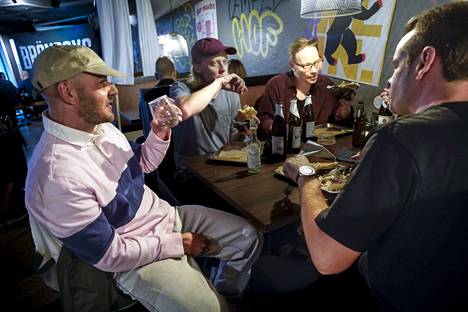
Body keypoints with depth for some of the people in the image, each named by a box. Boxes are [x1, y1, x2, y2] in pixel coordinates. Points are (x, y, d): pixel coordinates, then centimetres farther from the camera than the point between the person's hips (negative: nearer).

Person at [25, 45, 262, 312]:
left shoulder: (100, 126, -3)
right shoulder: (56, 176, -29)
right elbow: (110, 254, -23)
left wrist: (160, 132, -9)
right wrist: (177, 244, -14)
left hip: (167, 215, 8)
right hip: (135, 257, -7)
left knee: (248, 238, 8)